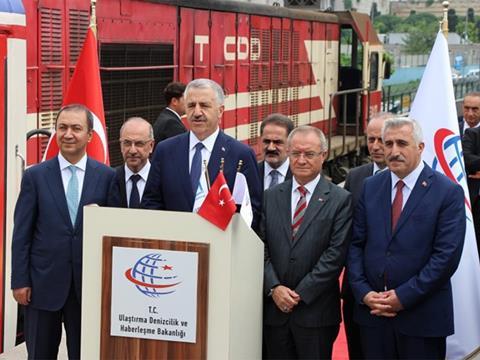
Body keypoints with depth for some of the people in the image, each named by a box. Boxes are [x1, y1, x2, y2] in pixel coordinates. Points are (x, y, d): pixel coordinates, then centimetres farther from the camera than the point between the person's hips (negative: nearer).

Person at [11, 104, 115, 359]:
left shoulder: (106, 177, 0)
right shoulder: (35, 176, 0)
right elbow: (21, 233, 0)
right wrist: (19, 281, -4)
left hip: (89, 283, 0)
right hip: (43, 281, 0)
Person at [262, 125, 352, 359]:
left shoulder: (340, 200, -2)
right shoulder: (270, 197, 10)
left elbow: (335, 254, -8)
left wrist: (301, 293, -11)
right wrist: (274, 287, -9)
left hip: (316, 312, -3)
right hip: (275, 308, 3)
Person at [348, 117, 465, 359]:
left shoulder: (448, 192, -6)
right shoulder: (370, 187, 8)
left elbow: (447, 255, -12)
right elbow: (355, 244, 7)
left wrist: (403, 297, -14)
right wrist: (363, 292, -6)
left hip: (422, 318, -3)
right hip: (372, 311, 4)